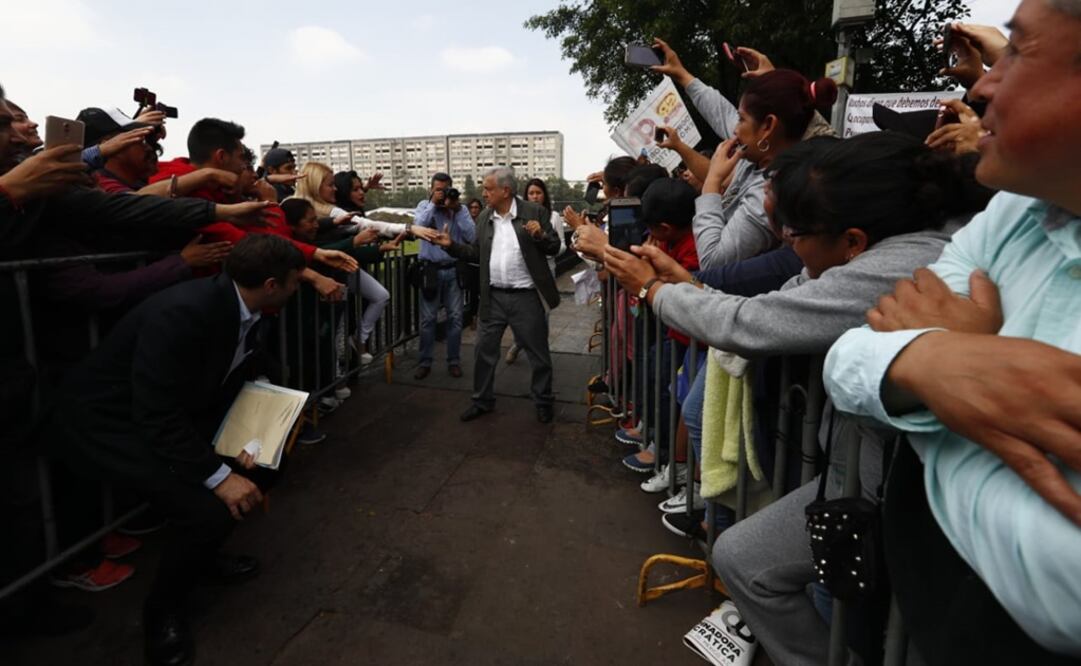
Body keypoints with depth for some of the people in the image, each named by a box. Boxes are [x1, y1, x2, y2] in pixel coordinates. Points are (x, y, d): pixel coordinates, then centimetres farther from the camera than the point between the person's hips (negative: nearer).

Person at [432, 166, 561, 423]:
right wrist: (451, 245, 1)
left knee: (538, 354, 7)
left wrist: (541, 235, -23)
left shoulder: (534, 212, -5)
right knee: (484, 351, 12)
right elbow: (476, 253, 13)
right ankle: (482, 400, 29)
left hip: (525, 297, -4)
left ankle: (543, 402, 26)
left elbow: (554, 247, -4)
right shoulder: (484, 217, 8)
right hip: (494, 297, 4)